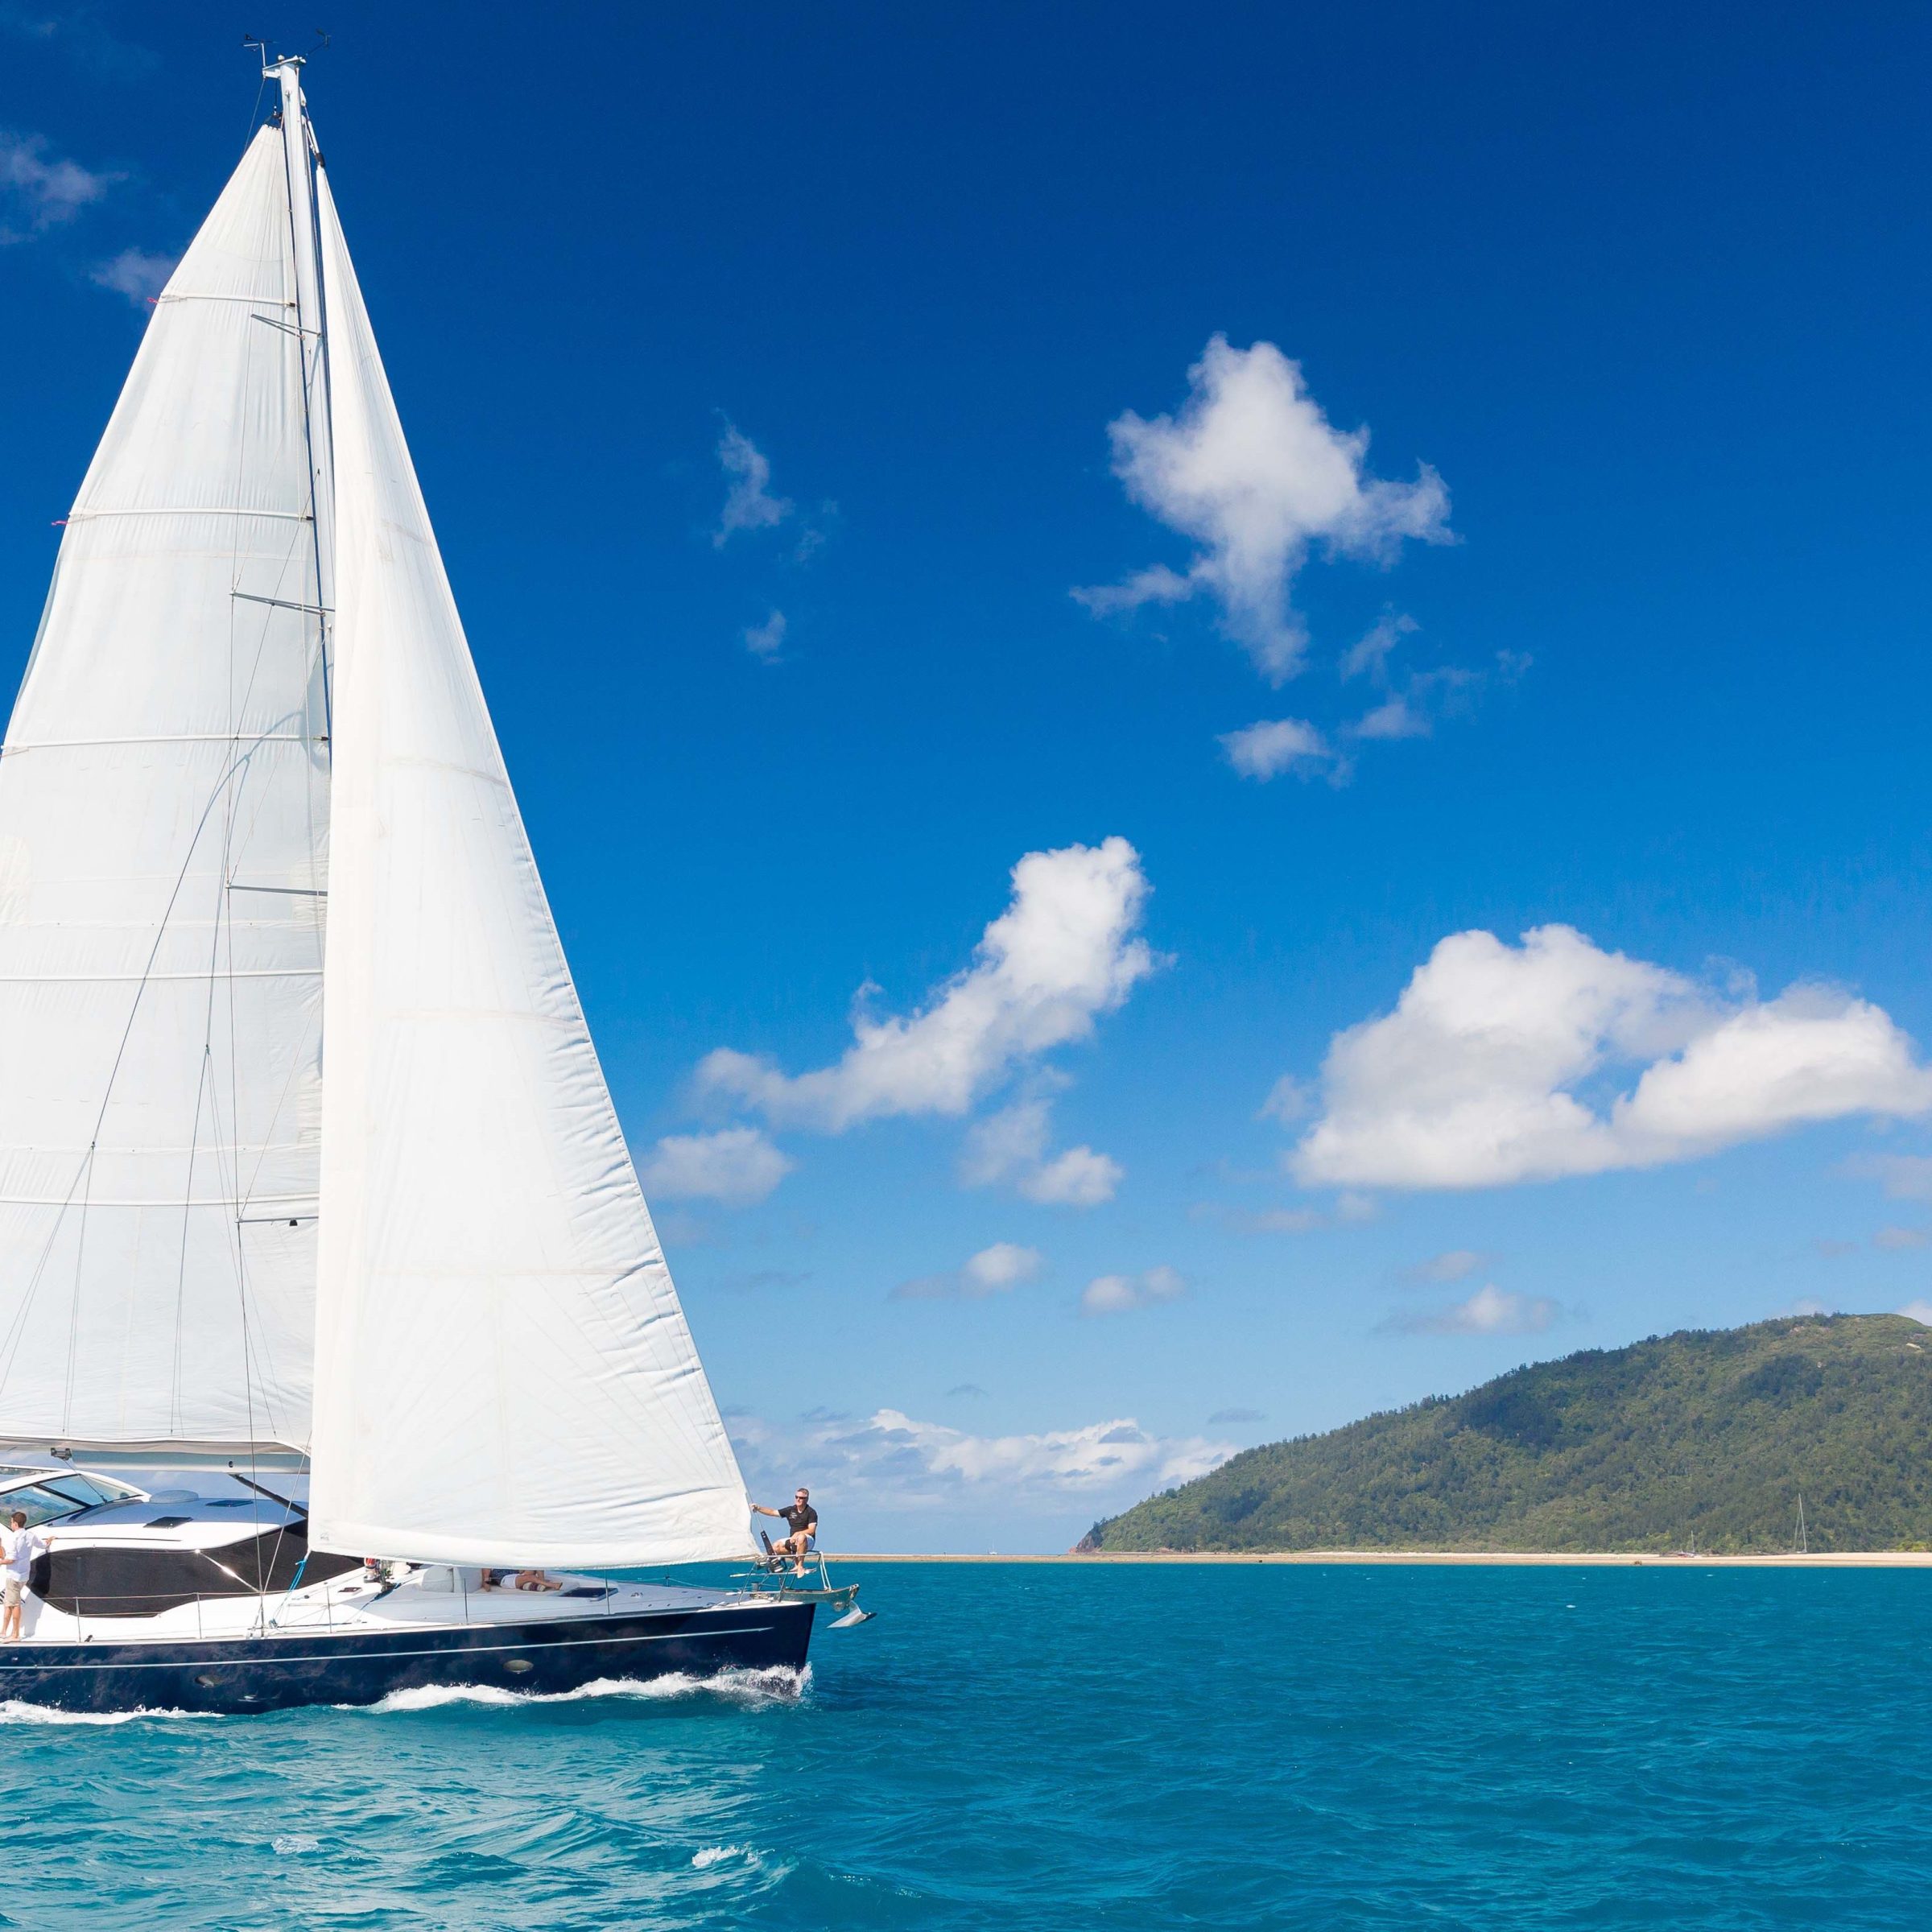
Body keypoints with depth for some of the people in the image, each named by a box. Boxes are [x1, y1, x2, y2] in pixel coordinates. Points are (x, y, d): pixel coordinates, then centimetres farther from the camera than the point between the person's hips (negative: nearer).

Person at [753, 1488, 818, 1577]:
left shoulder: (811, 1512, -6)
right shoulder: (791, 1510, 9)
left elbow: (811, 1531, -16)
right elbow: (772, 1512, 11)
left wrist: (797, 1534, -27)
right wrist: (758, 1508, -1)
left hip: (807, 1540, -6)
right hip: (793, 1540, 6)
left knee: (801, 1537, -41)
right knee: (775, 1546, -14)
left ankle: (800, 1566, -32)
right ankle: (796, 1561, -2)